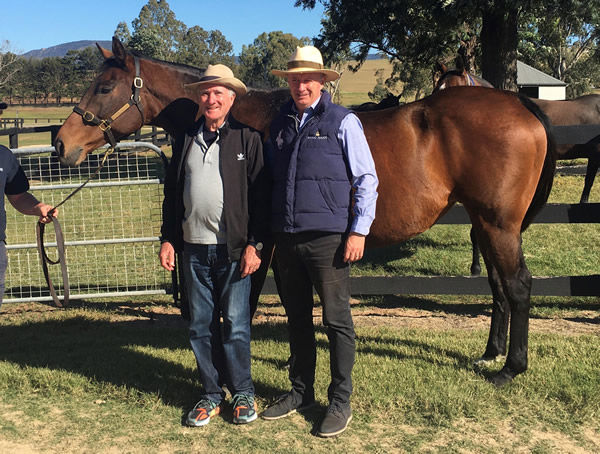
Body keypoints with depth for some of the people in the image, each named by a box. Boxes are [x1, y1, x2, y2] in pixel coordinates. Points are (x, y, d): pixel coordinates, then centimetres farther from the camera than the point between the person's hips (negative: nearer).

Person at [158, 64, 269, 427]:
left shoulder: (248, 138, -3)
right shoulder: (186, 140, 11)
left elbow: (260, 196, -7)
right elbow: (172, 193, 15)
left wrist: (255, 244, -12)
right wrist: (168, 239, 10)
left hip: (234, 249, -4)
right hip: (193, 248, 5)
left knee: (235, 325, 2)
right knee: (201, 326, 10)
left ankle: (243, 394, 19)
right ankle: (211, 395, 24)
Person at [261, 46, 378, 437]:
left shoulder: (343, 122, -4)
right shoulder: (280, 124, 12)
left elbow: (366, 180, -5)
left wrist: (359, 232, -11)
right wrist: (270, 232, 14)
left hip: (328, 238, -5)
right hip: (287, 238, 6)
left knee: (337, 321, 3)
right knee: (297, 318, 15)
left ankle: (341, 401, 15)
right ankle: (301, 391, 30)